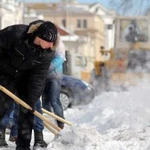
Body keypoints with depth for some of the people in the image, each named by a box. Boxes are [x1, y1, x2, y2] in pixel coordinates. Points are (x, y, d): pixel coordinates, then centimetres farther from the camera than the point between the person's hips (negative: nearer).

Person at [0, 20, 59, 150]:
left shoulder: (48, 52, -20)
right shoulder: (17, 33, -33)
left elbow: (38, 77, -17)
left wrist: (32, 99, -20)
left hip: (25, 76, 4)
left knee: (26, 110, -1)